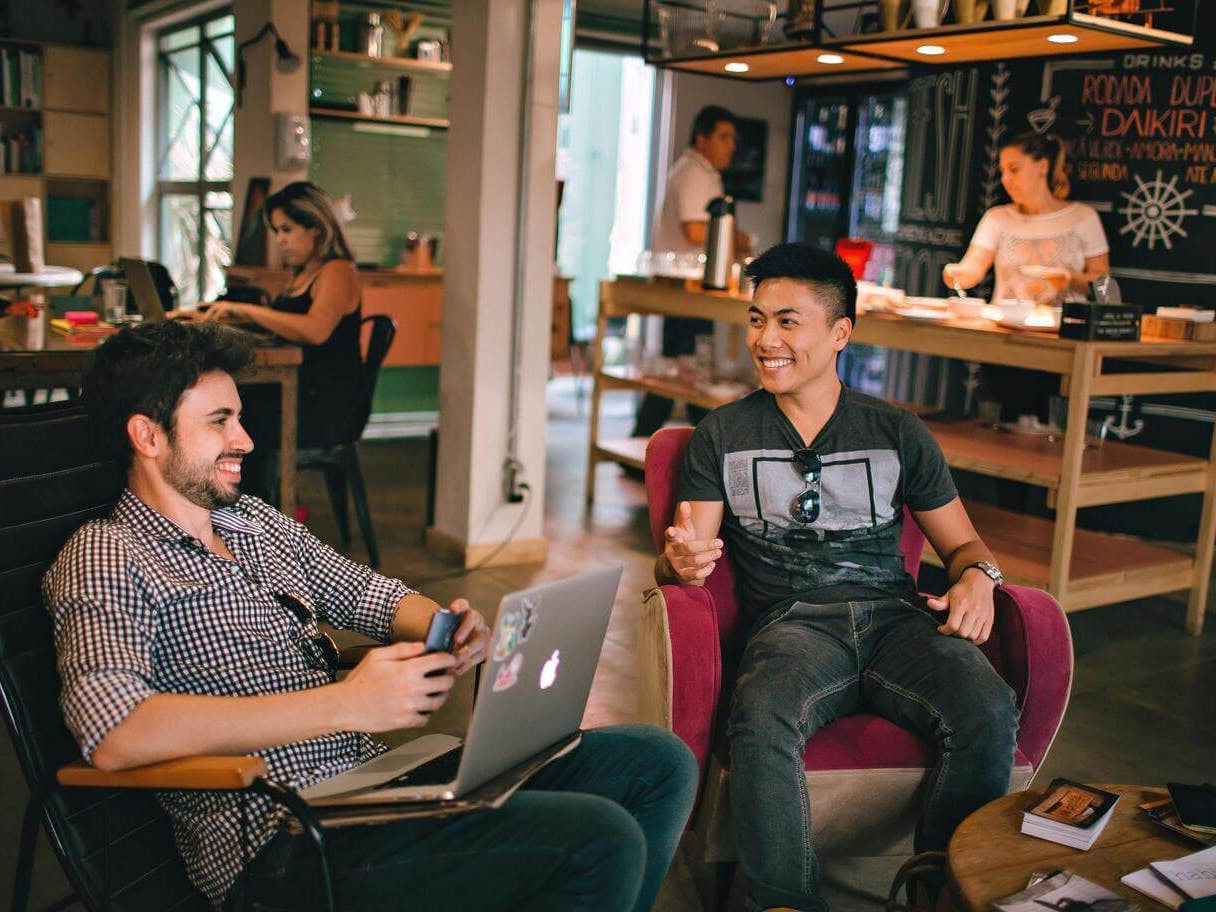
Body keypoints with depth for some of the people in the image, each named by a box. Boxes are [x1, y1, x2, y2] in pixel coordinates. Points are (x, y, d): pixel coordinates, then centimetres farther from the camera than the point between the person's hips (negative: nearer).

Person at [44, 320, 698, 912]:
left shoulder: (257, 522, 17)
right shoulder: (104, 559, -7)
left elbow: (372, 594, 25)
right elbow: (112, 734, -25)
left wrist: (449, 630, -1)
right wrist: (346, 703, -26)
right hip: (286, 840, -8)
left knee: (658, 764, 3)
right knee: (602, 840, -24)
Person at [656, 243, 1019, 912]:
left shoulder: (898, 433, 17)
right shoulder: (722, 436, 14)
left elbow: (960, 541, 21)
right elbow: (684, 557, 7)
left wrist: (977, 576, -4)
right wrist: (680, 562, -19)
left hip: (895, 616, 2)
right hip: (792, 624, -1)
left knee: (989, 713, -29)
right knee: (761, 721, -36)